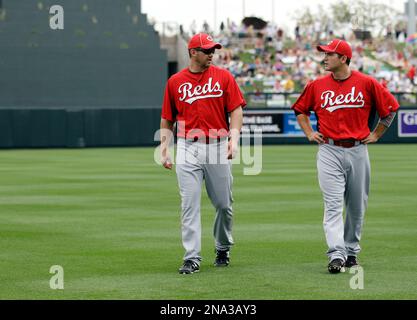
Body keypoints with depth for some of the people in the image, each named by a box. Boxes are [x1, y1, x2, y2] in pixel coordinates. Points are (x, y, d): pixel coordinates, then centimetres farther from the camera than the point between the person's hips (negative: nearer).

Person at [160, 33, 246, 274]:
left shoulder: (224, 77, 5)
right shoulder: (175, 82, 7)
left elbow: (236, 110, -1)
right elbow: (167, 119, 12)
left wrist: (234, 139, -15)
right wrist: (164, 149, 4)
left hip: (218, 146, 0)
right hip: (188, 149, 0)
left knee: (224, 204, 6)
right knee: (189, 204, -5)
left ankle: (223, 249, 27)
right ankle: (192, 258, -4)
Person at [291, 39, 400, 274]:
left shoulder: (366, 83, -2)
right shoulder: (317, 86, 4)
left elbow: (391, 107, 7)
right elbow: (300, 109, 20)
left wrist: (376, 134, 5)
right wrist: (309, 133, 8)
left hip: (358, 151, 0)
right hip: (329, 151, 0)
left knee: (357, 206, 9)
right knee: (333, 205, -11)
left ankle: (352, 252, 25)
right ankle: (336, 256, -18)